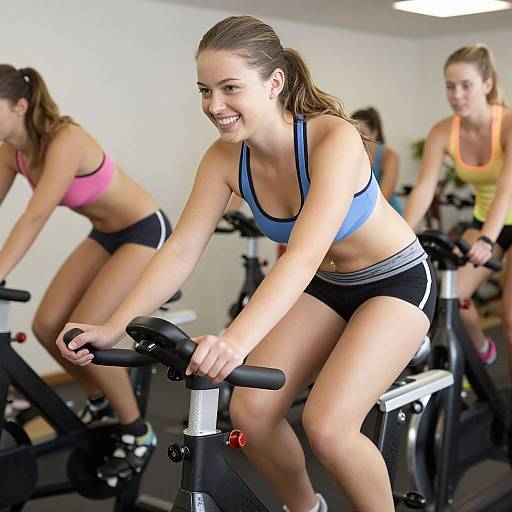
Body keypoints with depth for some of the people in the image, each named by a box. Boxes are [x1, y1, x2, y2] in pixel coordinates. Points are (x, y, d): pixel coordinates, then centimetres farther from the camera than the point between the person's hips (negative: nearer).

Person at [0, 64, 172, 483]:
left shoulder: (65, 141, -28)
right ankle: (99, 400, 25)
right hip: (106, 235, 8)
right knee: (47, 326, -1)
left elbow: (35, 218, -37)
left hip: (145, 232, -8)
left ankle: (138, 433, 5)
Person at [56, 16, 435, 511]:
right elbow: (180, 251, -16)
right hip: (326, 285, 5)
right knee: (250, 410, -10)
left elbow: (304, 255, -42)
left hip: (397, 281, -5)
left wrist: (235, 340, -56)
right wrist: (113, 327, -28)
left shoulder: (334, 137, -30)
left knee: (327, 425, -22)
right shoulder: (225, 158, -13)